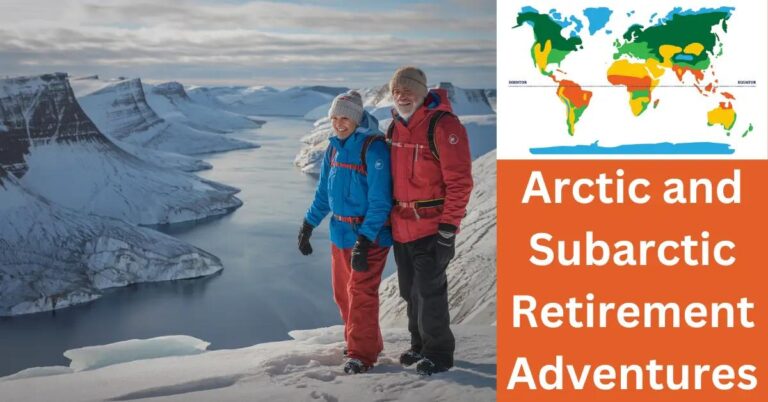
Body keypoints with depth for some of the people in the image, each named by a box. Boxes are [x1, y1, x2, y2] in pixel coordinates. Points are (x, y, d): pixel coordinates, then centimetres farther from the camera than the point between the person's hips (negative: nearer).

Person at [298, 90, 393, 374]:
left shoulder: (373, 148, -16)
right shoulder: (335, 148, 8)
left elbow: (380, 200, -20)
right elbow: (324, 191, 18)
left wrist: (365, 239, -24)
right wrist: (308, 226, 17)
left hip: (370, 234, -8)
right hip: (341, 231, 8)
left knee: (361, 292, -7)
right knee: (343, 292, 13)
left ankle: (362, 353, 2)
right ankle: (359, 342, 28)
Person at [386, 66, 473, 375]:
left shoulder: (443, 125, -15)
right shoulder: (395, 127, 9)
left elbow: (459, 181, -17)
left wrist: (448, 227, -18)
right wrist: (389, 217, 18)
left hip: (431, 227, -7)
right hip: (401, 227, 8)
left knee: (429, 291, -3)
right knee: (410, 290, 15)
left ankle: (439, 353, 10)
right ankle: (420, 345, 30)